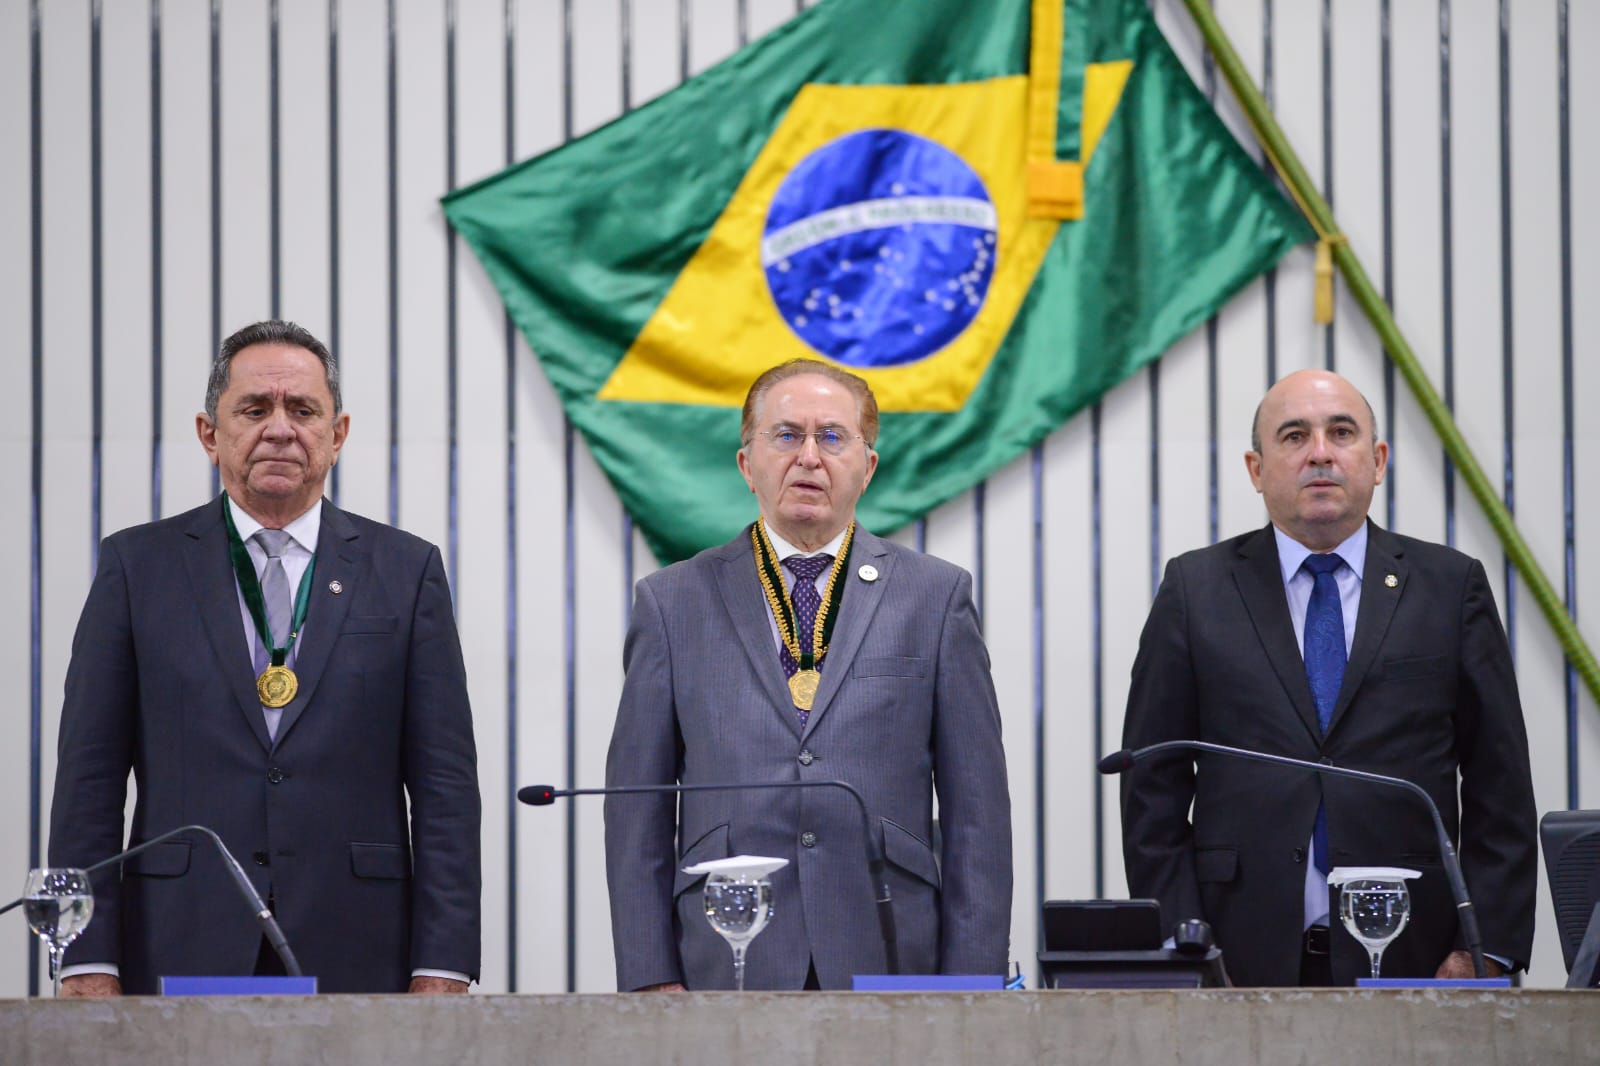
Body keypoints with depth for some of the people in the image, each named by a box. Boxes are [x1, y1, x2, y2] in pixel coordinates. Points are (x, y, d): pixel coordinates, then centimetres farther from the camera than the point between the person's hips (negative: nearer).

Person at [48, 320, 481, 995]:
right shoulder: (137, 565, 9)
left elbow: (445, 782, 6)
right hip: (184, 955, 0)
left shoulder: (406, 571, 10)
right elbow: (89, 777, 5)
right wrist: (89, 965, -4)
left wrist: (441, 970, -3)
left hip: (355, 961, 1)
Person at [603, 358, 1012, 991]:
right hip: (725, 974, 0)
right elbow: (637, 815, 8)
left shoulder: (935, 597, 9)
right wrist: (651, 980, -1)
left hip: (889, 964, 0)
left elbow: (976, 811, 7)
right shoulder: (673, 602, 9)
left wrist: (969, 988, 0)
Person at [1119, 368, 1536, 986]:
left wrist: (1486, 951, -2)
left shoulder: (1451, 587, 9)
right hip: (1244, 959, 0)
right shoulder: (1195, 589, 8)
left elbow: (1500, 790, 7)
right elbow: (1153, 790, 6)